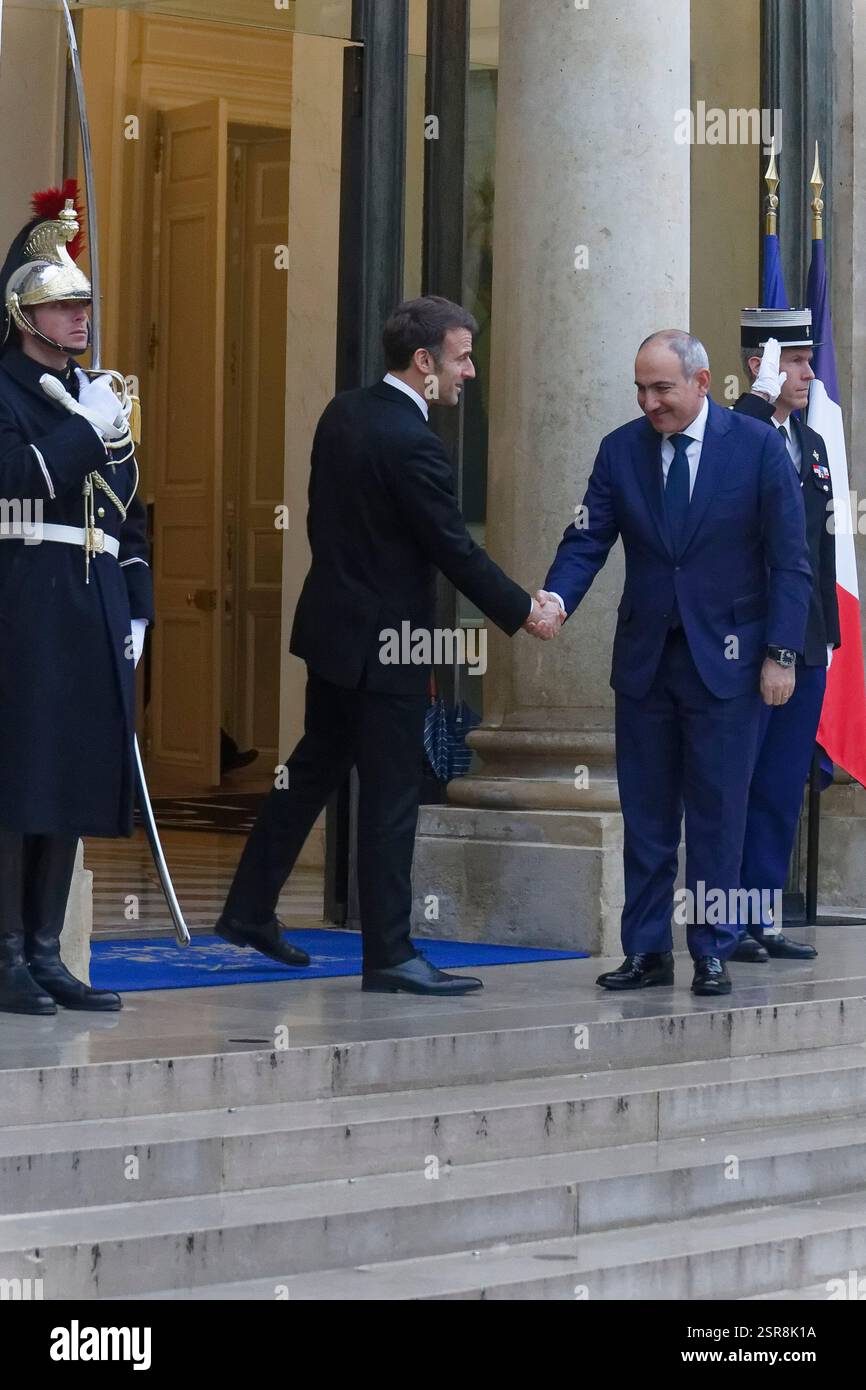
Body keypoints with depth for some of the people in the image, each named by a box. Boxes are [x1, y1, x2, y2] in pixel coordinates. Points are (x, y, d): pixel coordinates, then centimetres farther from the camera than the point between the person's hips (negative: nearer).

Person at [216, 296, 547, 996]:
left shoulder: (343, 414, 4)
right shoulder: (412, 444, -22)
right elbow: (455, 549, -17)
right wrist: (522, 611, -5)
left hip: (332, 623, 9)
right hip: (386, 641, -9)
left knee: (312, 770, 20)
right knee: (391, 798, -2)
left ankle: (249, 911, 26)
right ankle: (390, 956, 2)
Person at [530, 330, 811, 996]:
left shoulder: (759, 446, -5)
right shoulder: (621, 451, 4)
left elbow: (788, 559, -3)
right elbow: (587, 541, 0)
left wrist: (781, 653, -8)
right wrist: (556, 600, -20)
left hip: (725, 660, -3)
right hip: (645, 660, 3)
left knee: (718, 815, 1)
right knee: (646, 816, 7)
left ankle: (713, 953, 9)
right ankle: (647, 951, 13)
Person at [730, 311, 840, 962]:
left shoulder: (811, 444, 16)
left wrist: (829, 635, 17)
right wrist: (762, 396, -26)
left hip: (805, 646, 7)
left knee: (783, 787, 10)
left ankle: (764, 919, 15)